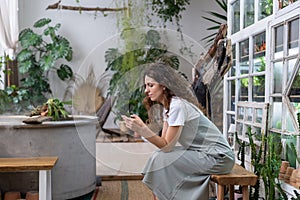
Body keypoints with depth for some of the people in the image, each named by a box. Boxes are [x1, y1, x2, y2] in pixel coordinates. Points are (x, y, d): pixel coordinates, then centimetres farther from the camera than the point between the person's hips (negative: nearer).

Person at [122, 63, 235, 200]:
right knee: (158, 157, 0)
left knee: (160, 161, -15)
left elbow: (167, 146, -21)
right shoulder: (168, 105, 6)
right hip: (201, 152, 9)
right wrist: (139, 128, -9)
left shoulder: (177, 105, -22)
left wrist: (142, 128, -29)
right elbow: (164, 142, -1)